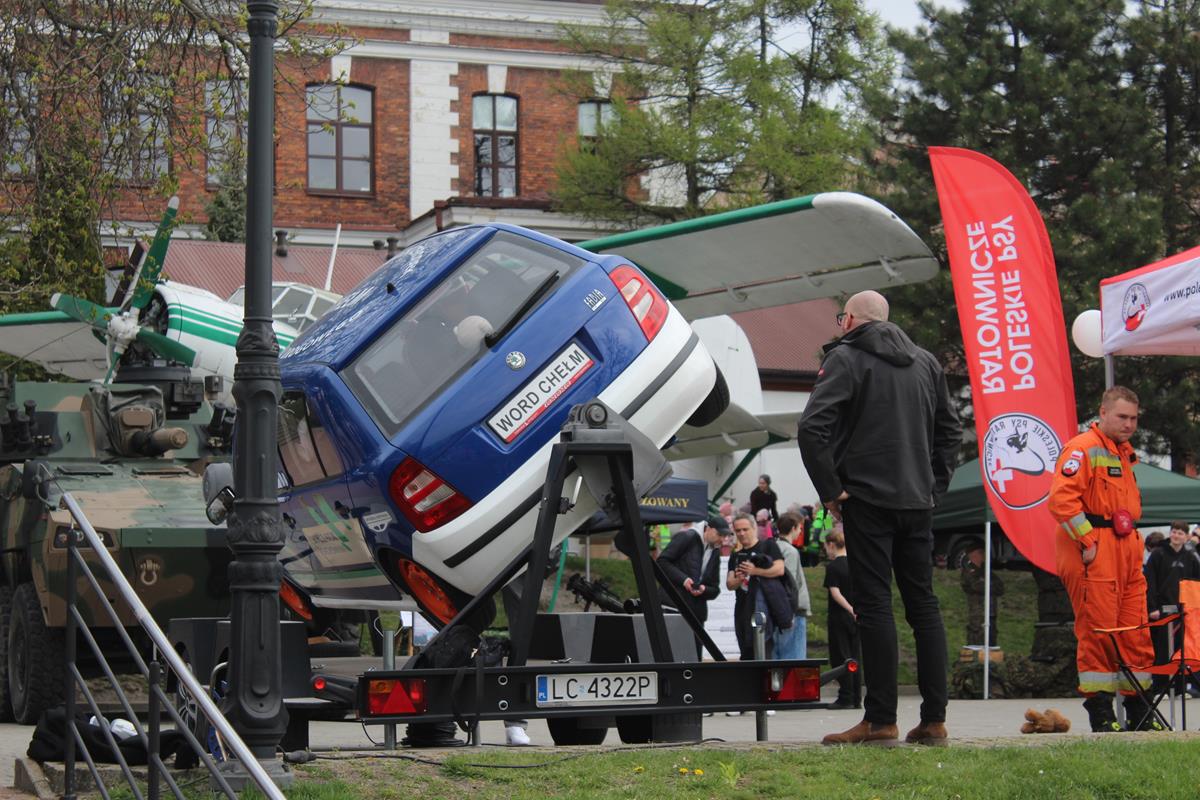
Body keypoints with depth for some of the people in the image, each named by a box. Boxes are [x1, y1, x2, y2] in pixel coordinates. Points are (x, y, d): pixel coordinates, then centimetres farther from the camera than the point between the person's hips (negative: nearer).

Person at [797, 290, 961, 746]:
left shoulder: (844, 357, -4)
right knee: (923, 603, 8)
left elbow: (813, 427, -15)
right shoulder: (925, 362, 16)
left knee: (875, 606, -5)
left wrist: (831, 490, -9)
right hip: (918, 503, 6)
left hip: (867, 501, -6)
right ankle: (934, 719, 7)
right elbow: (950, 430, 20)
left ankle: (880, 719, -6)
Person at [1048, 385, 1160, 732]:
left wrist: (1133, 542, 19)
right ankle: (1100, 714, -3)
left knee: (1136, 632, 9)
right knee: (1097, 631, -7)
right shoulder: (1083, 449, -9)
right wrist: (1087, 542, -19)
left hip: (1126, 552, 9)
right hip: (1093, 554, -9)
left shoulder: (1125, 453, 22)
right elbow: (1061, 499, -19)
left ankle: (1138, 713, 15)